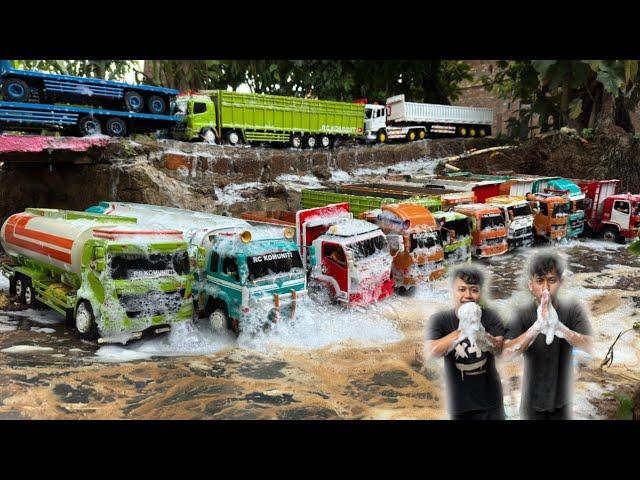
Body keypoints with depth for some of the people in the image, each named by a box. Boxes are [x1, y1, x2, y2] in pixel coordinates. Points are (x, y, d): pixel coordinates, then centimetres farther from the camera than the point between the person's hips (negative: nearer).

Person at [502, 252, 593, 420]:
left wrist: (559, 327, -42)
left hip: (564, 400, 1)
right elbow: (507, 353, -27)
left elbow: (590, 347, -24)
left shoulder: (573, 310, -11)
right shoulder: (522, 314, -14)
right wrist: (537, 326, -42)